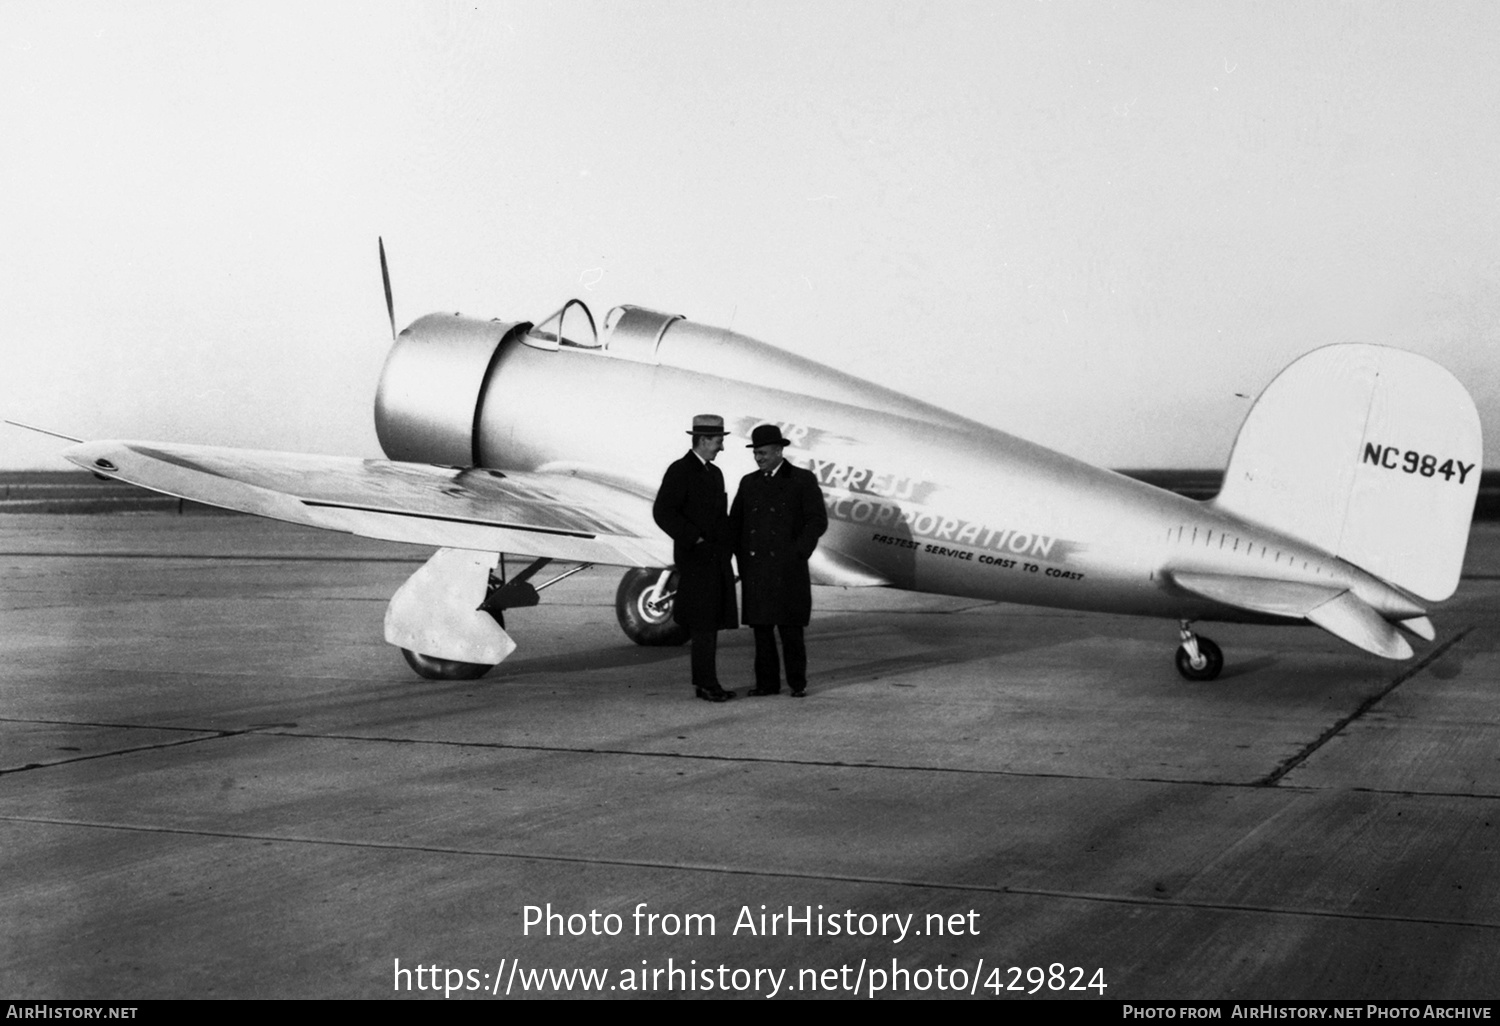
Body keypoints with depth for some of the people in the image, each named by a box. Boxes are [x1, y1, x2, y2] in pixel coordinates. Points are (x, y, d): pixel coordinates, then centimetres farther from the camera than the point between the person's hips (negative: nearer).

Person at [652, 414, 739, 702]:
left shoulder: (715, 473, 16)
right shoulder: (679, 470, -11)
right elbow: (663, 513, -19)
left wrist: (728, 546, 11)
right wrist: (696, 539, -20)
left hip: (716, 560, 8)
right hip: (695, 559, -8)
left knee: (711, 622, 7)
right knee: (704, 623, -9)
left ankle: (704, 682, 11)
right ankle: (707, 684, -6)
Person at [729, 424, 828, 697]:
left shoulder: (803, 480, -3)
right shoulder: (749, 483, 11)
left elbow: (818, 521, -9)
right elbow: (735, 523, 14)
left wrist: (797, 554, -15)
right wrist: (743, 557, 3)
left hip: (787, 568, -4)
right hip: (755, 569, 4)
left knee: (790, 627, -4)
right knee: (761, 625, 5)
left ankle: (797, 682, 7)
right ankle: (767, 682, 11)